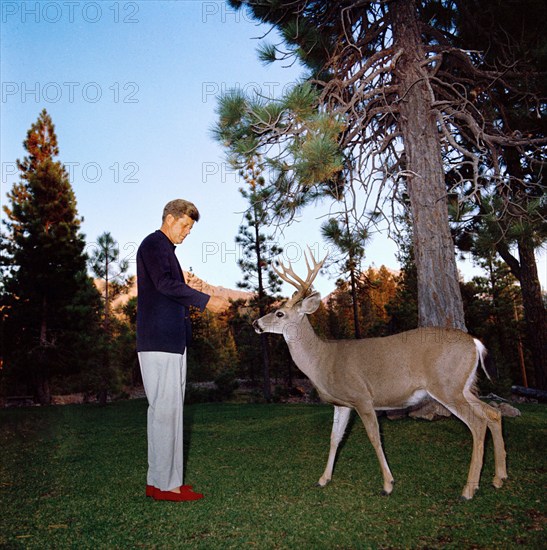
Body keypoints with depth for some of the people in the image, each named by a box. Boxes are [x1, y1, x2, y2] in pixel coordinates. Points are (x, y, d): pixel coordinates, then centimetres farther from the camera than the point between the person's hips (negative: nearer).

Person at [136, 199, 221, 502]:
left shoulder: (163, 248, 23)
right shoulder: (153, 244, -6)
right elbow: (165, 283, -21)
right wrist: (206, 300, -19)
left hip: (170, 341, 10)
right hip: (160, 341, -10)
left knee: (166, 410, 11)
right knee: (165, 410, -6)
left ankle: (159, 480, 18)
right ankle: (166, 484, 2)